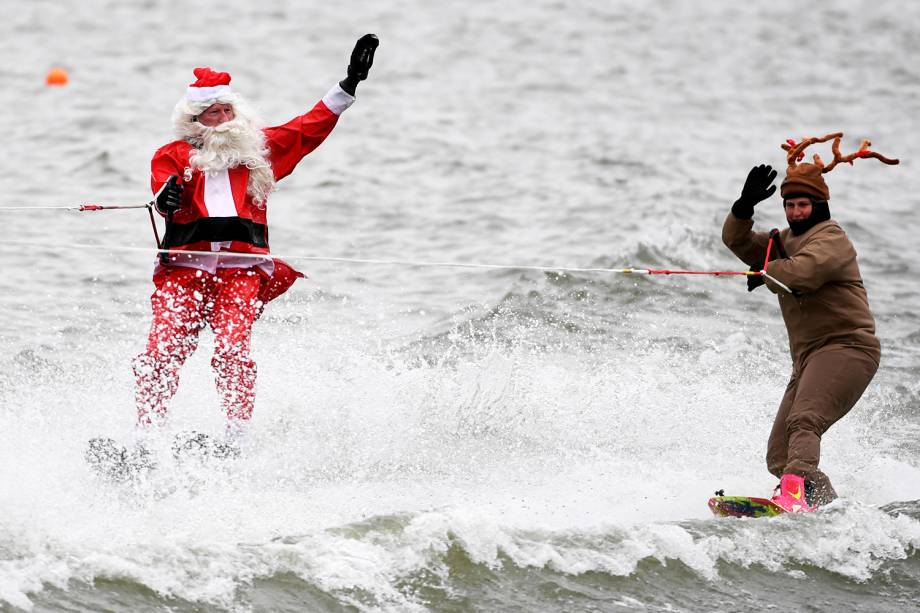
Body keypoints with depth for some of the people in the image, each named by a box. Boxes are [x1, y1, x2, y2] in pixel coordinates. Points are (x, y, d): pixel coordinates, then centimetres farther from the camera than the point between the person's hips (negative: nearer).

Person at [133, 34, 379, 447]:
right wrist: (166, 198, -28)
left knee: (232, 351, -21)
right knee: (163, 351, -16)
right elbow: (162, 187, -3)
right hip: (185, 266, 0)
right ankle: (145, 436, -12)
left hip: (243, 267, 0)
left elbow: (308, 129, 21)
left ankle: (236, 440, -20)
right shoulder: (174, 155, 15)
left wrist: (349, 86, 15)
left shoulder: (258, 147, 22)